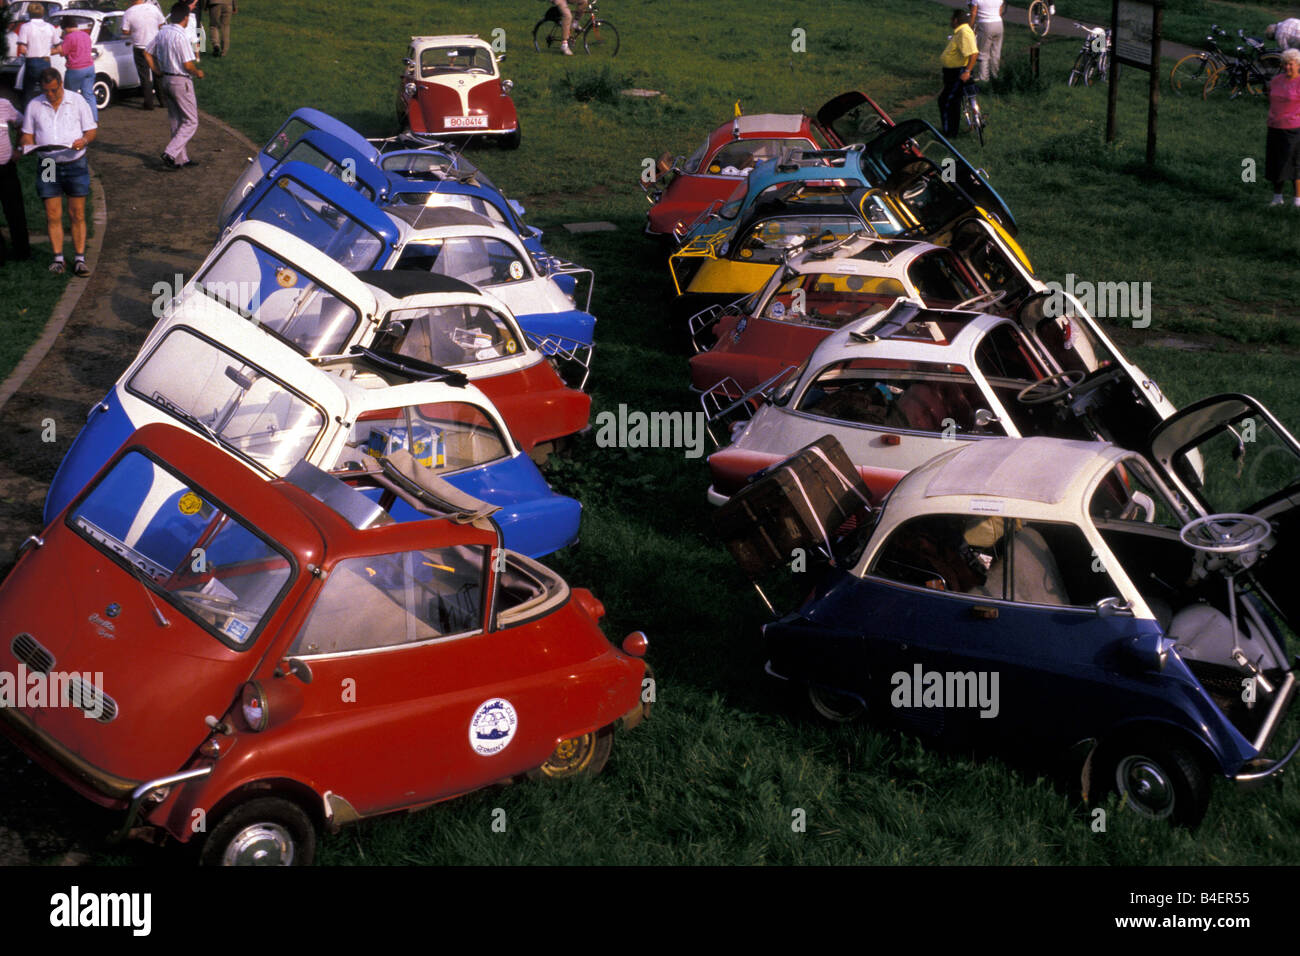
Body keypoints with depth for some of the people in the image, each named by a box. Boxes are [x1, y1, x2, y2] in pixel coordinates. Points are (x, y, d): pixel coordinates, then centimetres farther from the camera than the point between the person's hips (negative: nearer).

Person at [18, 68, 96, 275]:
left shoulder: (77, 101, 2)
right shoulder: (34, 106, 7)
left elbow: (91, 131, 2)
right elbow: (27, 135, 11)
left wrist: (84, 140, -21)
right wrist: (27, 146, -13)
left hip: (75, 164, -1)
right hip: (48, 165, 1)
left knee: (77, 214, 0)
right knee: (53, 215, -1)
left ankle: (80, 259, 4)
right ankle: (58, 258, 6)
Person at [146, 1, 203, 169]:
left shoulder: (162, 32, 5)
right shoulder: (181, 36, -20)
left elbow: (149, 53, 13)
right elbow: (188, 64, -21)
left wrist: (159, 72, 16)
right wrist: (198, 73, -2)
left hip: (166, 79, 8)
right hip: (181, 81, -8)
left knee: (176, 122, 15)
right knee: (191, 121, 0)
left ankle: (181, 158, 20)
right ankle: (170, 154, -10)